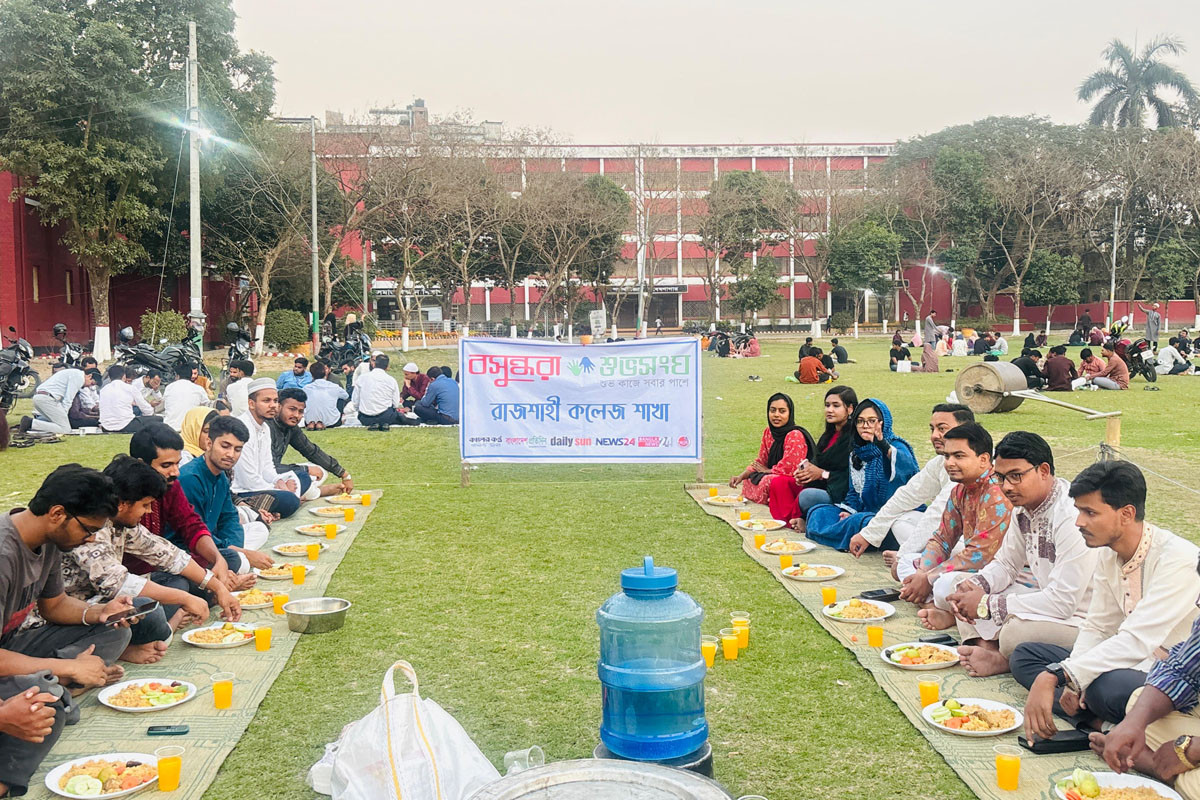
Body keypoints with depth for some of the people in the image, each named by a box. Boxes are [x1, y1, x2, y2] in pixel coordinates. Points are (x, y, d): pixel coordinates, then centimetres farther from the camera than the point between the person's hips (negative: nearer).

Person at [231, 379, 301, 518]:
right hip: (238, 494, -11)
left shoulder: (265, 428, 13)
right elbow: (249, 481, -21)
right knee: (289, 500, -26)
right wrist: (280, 490, -9)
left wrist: (279, 482, -4)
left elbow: (267, 467, 18)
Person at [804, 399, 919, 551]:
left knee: (860, 521, -36)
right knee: (818, 512, -2)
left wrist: (884, 446, -54)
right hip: (868, 512, 8)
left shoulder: (896, 446, -9)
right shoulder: (857, 452, 13)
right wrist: (849, 511, -3)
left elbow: (907, 464, -35)